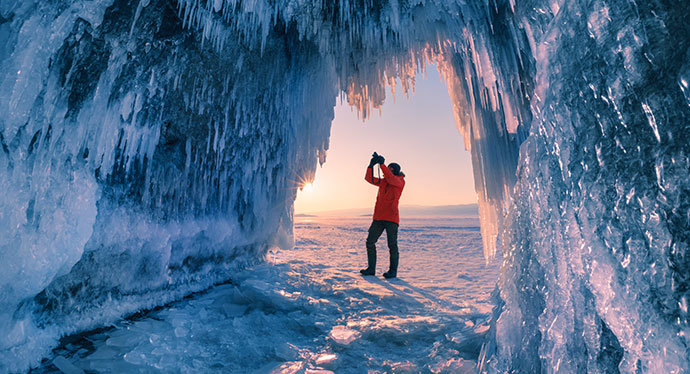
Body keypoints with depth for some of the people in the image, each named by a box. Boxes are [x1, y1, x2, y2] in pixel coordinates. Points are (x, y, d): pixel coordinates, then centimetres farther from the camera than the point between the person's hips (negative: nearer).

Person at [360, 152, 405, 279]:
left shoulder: (400, 181, 0)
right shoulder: (383, 181, 16)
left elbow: (390, 178, -20)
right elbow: (369, 179, 8)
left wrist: (382, 163, -22)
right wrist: (371, 165, -4)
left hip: (391, 218, -6)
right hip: (378, 218, 6)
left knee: (392, 245, -1)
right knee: (370, 242, 4)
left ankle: (393, 271, 12)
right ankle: (371, 268, 15)